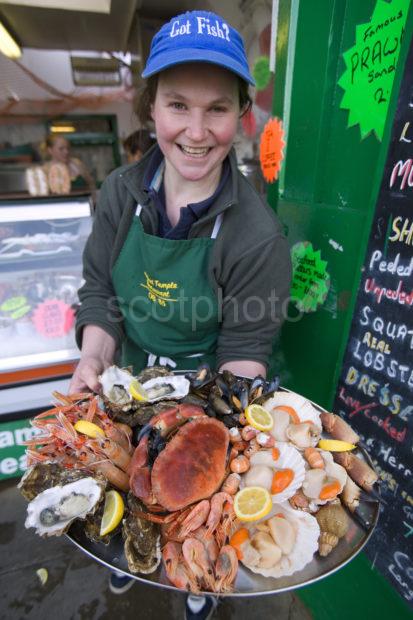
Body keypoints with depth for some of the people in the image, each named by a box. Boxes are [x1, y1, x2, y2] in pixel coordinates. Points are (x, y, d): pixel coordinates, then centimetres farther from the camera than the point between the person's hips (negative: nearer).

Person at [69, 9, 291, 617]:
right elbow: (101, 293, -7)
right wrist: (93, 360, -22)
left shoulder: (257, 235, -24)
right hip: (131, 379, 4)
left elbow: (245, 351, -18)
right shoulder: (121, 192, -12)